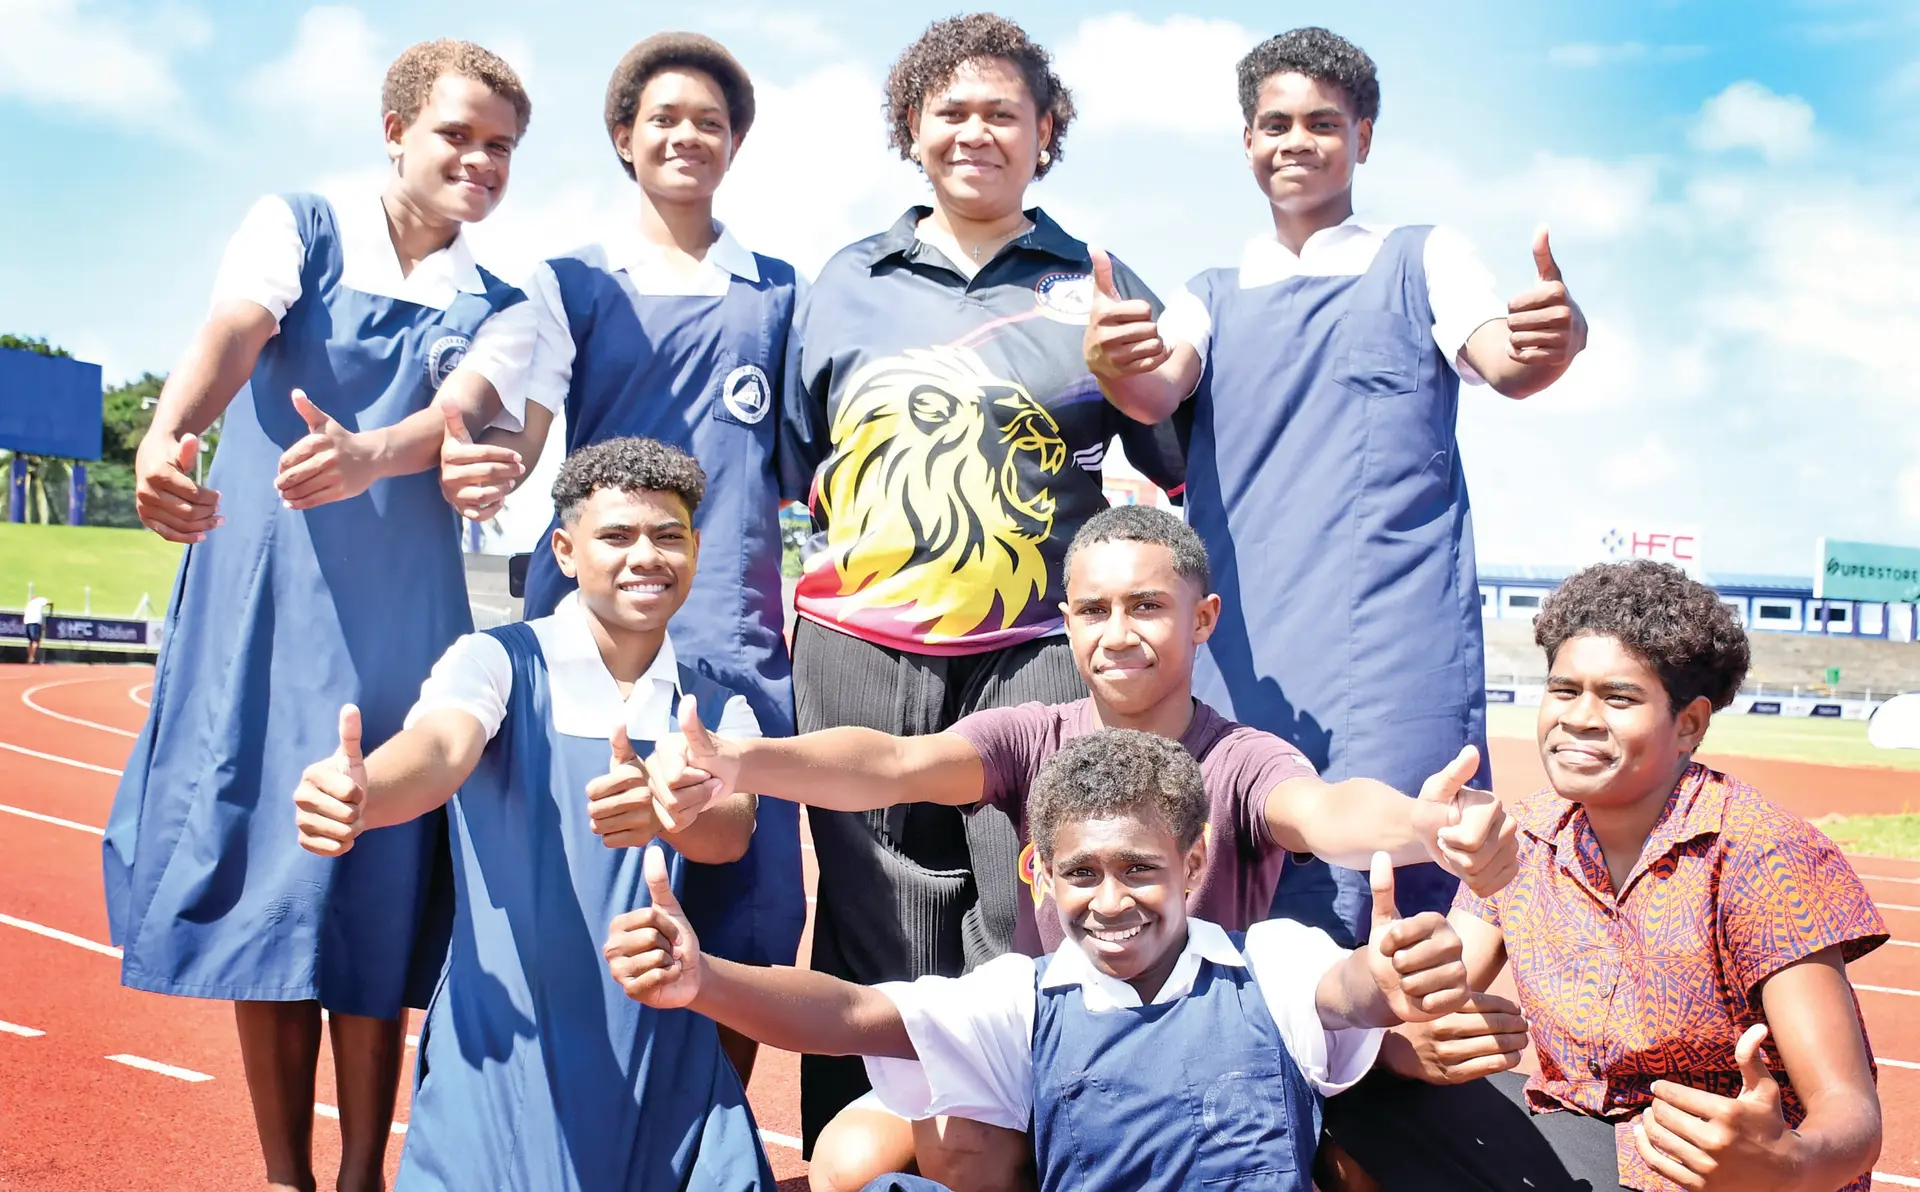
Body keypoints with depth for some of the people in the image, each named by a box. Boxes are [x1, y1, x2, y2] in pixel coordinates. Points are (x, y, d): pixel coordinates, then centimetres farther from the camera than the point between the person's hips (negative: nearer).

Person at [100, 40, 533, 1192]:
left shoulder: (495, 309, 9)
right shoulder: (301, 225, 3)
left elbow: (460, 420, -12)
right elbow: (232, 334, -18)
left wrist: (365, 458, -35)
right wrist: (169, 435, -40)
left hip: (400, 627, 2)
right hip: (259, 609, -1)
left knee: (374, 898, 2)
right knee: (260, 880, 2)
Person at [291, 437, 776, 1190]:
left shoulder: (718, 708, 5)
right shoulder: (498, 661, -3)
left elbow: (731, 831, -14)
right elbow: (442, 749, -24)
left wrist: (664, 810, -38)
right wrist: (361, 792, -48)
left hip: (662, 1056, 3)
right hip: (506, 1045, -2)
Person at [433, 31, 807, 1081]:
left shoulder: (780, 295, 15)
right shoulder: (572, 283, 9)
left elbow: (814, 463, 17)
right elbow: (515, 431, -5)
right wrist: (473, 469, -27)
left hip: (739, 643, 2)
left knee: (750, 914, -1)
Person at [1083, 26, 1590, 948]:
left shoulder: (1421, 258, 11)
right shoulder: (1214, 296, 18)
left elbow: (1503, 363, -8)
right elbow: (1159, 390, -3)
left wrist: (1551, 343, -32)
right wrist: (1109, 364, -27)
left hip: (1397, 659, -3)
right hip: (1241, 667, 3)